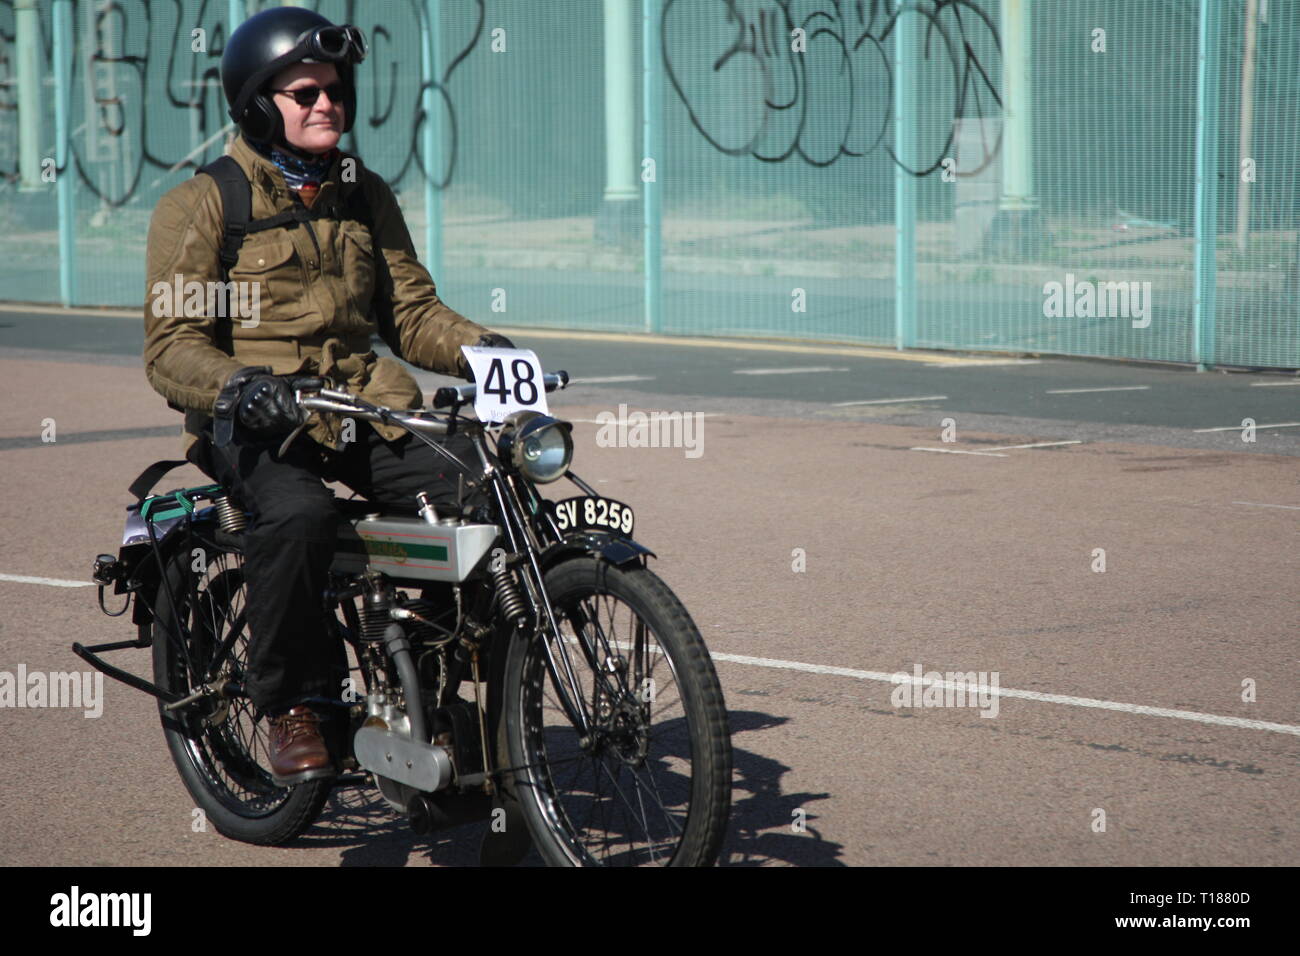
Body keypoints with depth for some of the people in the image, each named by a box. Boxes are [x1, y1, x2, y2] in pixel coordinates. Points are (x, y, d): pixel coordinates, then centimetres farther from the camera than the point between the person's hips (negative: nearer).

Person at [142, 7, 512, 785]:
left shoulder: (365, 196, 18)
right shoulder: (202, 205, 1)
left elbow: (411, 310, 17)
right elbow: (171, 347, -7)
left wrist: (480, 349, -5)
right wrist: (238, 386, -28)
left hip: (368, 408, 5)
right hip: (256, 422, -5)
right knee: (300, 513, -37)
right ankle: (292, 706, -19)